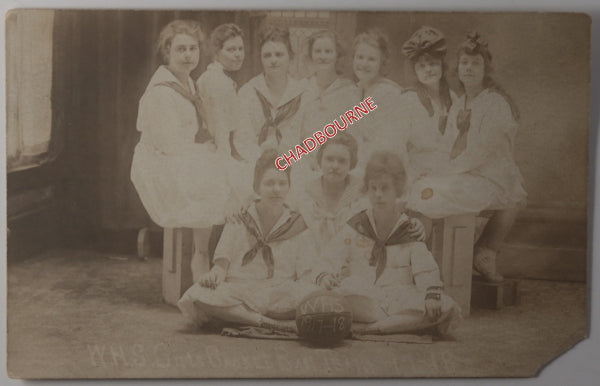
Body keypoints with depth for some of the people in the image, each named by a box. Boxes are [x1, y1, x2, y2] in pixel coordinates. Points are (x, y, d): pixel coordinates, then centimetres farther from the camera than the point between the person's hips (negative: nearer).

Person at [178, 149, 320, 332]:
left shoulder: (298, 225, 12)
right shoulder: (239, 220, 14)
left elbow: (305, 274, 8)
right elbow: (223, 256, 9)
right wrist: (217, 271, -14)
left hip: (280, 296, -1)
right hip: (237, 293, 1)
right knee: (197, 295, -31)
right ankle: (281, 325, -26)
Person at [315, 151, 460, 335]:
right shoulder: (355, 227, 9)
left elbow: (426, 271, -5)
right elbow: (328, 263, 2)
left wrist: (432, 294, -25)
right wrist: (323, 277, -21)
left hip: (400, 299, 0)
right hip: (358, 298, 0)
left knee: (446, 306, -25)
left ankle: (373, 328, -29)